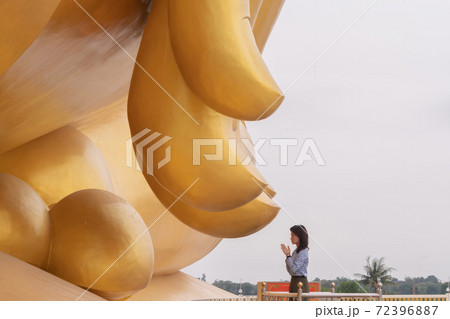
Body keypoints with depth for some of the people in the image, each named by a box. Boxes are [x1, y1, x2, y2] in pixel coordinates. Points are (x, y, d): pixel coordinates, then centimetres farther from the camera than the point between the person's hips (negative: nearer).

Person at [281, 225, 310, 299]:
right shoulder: (296, 251, 14)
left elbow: (294, 268, -19)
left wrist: (288, 255, -10)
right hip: (294, 282, 9)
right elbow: (290, 270, 14)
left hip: (301, 283, -9)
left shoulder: (303, 252, -13)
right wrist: (287, 255, 6)